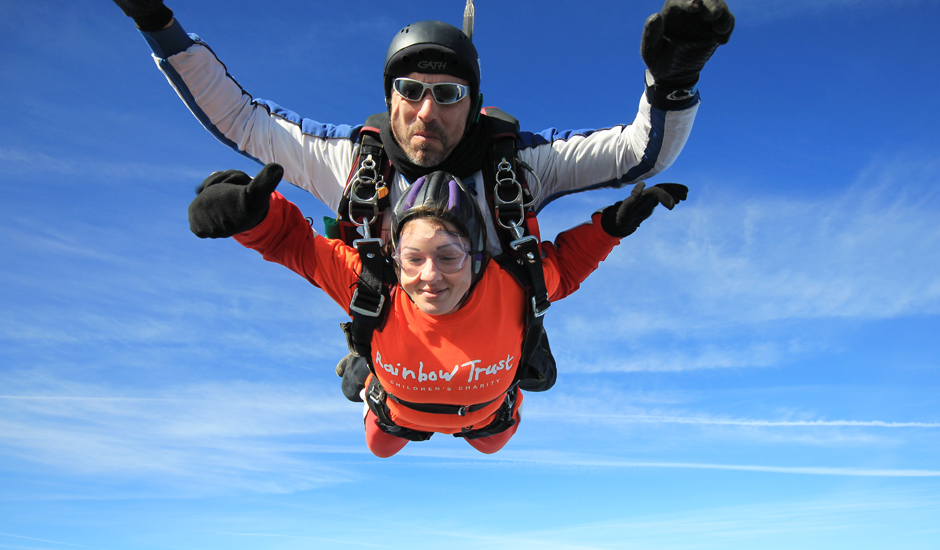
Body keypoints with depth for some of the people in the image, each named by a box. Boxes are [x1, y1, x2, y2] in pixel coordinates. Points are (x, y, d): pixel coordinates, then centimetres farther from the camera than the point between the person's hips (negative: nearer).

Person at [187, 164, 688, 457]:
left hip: (485, 411, 1)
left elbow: (562, 267, -20)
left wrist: (612, 225, -31)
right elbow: (291, 241, -35)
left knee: (490, 444, 38)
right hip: (399, 410, 0)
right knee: (379, 448, 36)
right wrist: (252, 215, -57)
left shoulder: (511, 287, -43)